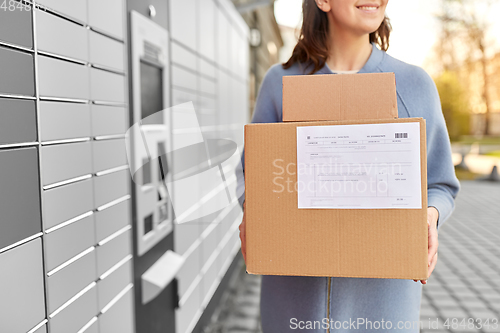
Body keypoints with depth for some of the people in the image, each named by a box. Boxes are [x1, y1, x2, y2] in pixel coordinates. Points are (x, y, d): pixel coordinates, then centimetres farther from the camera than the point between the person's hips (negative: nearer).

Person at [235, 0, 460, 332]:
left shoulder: (415, 84, 2)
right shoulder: (281, 82, 2)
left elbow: (439, 187, 8)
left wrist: (429, 217, -14)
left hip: (380, 286, 0)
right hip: (296, 285, 1)